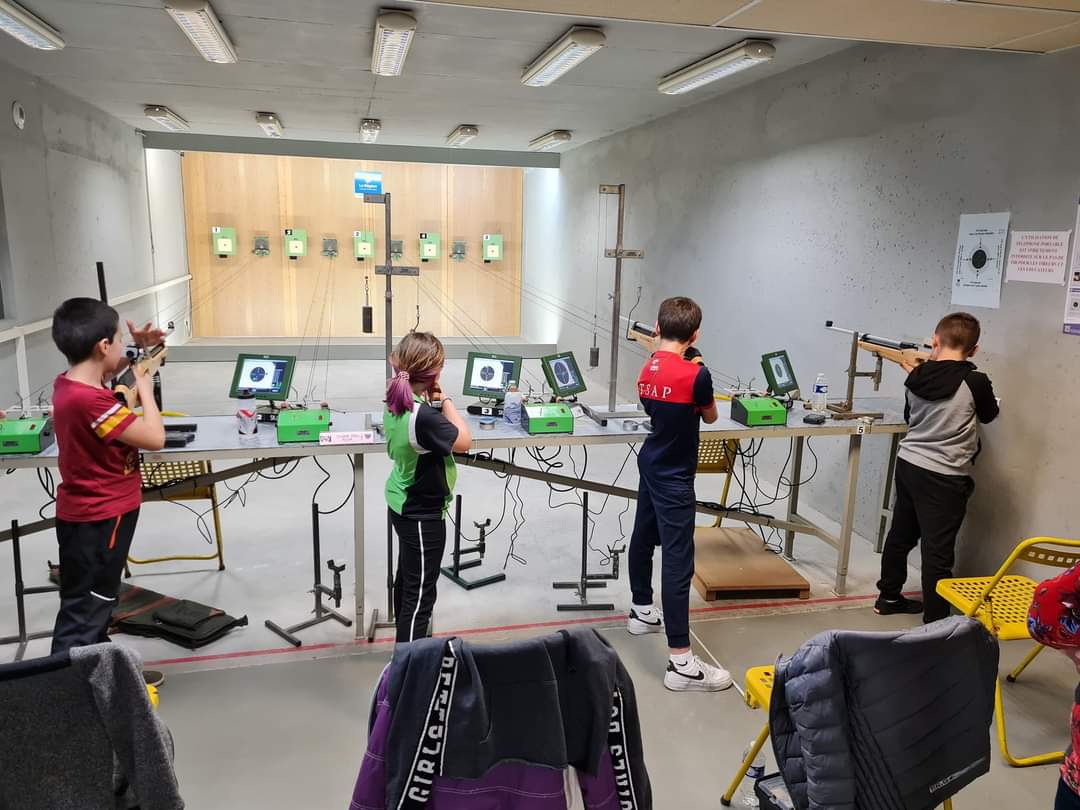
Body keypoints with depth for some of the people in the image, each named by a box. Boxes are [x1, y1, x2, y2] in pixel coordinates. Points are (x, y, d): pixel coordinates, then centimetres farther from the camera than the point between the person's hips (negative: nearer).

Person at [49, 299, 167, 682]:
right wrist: (145, 387, -14)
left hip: (91, 513, 10)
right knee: (84, 612, 0)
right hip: (98, 519, -10)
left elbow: (101, 377, 24)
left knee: (96, 602, 23)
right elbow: (155, 438, -28)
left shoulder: (67, 383, 0)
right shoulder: (90, 401, -30)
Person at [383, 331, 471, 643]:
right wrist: (445, 400, -14)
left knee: (407, 577, 26)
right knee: (421, 592, 1)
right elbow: (464, 441, -20)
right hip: (423, 514, -10)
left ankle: (406, 640, 46)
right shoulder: (424, 416, -32)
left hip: (402, 505, 10)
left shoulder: (395, 404, -4)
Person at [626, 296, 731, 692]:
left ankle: (641, 612, 42)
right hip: (674, 479, -8)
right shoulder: (696, 373, -20)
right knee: (678, 562, -7)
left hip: (650, 467, 8)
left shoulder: (647, 369, 0)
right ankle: (681, 663, -4)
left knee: (643, 538, 22)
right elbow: (710, 417, -3)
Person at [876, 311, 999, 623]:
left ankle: (889, 597, 35)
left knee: (900, 535, 19)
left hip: (907, 465, 6)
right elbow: (989, 414, 7)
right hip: (944, 477, -6)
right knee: (938, 551, 0)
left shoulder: (917, 376, -1)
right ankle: (936, 621, 8)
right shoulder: (975, 382, -15)